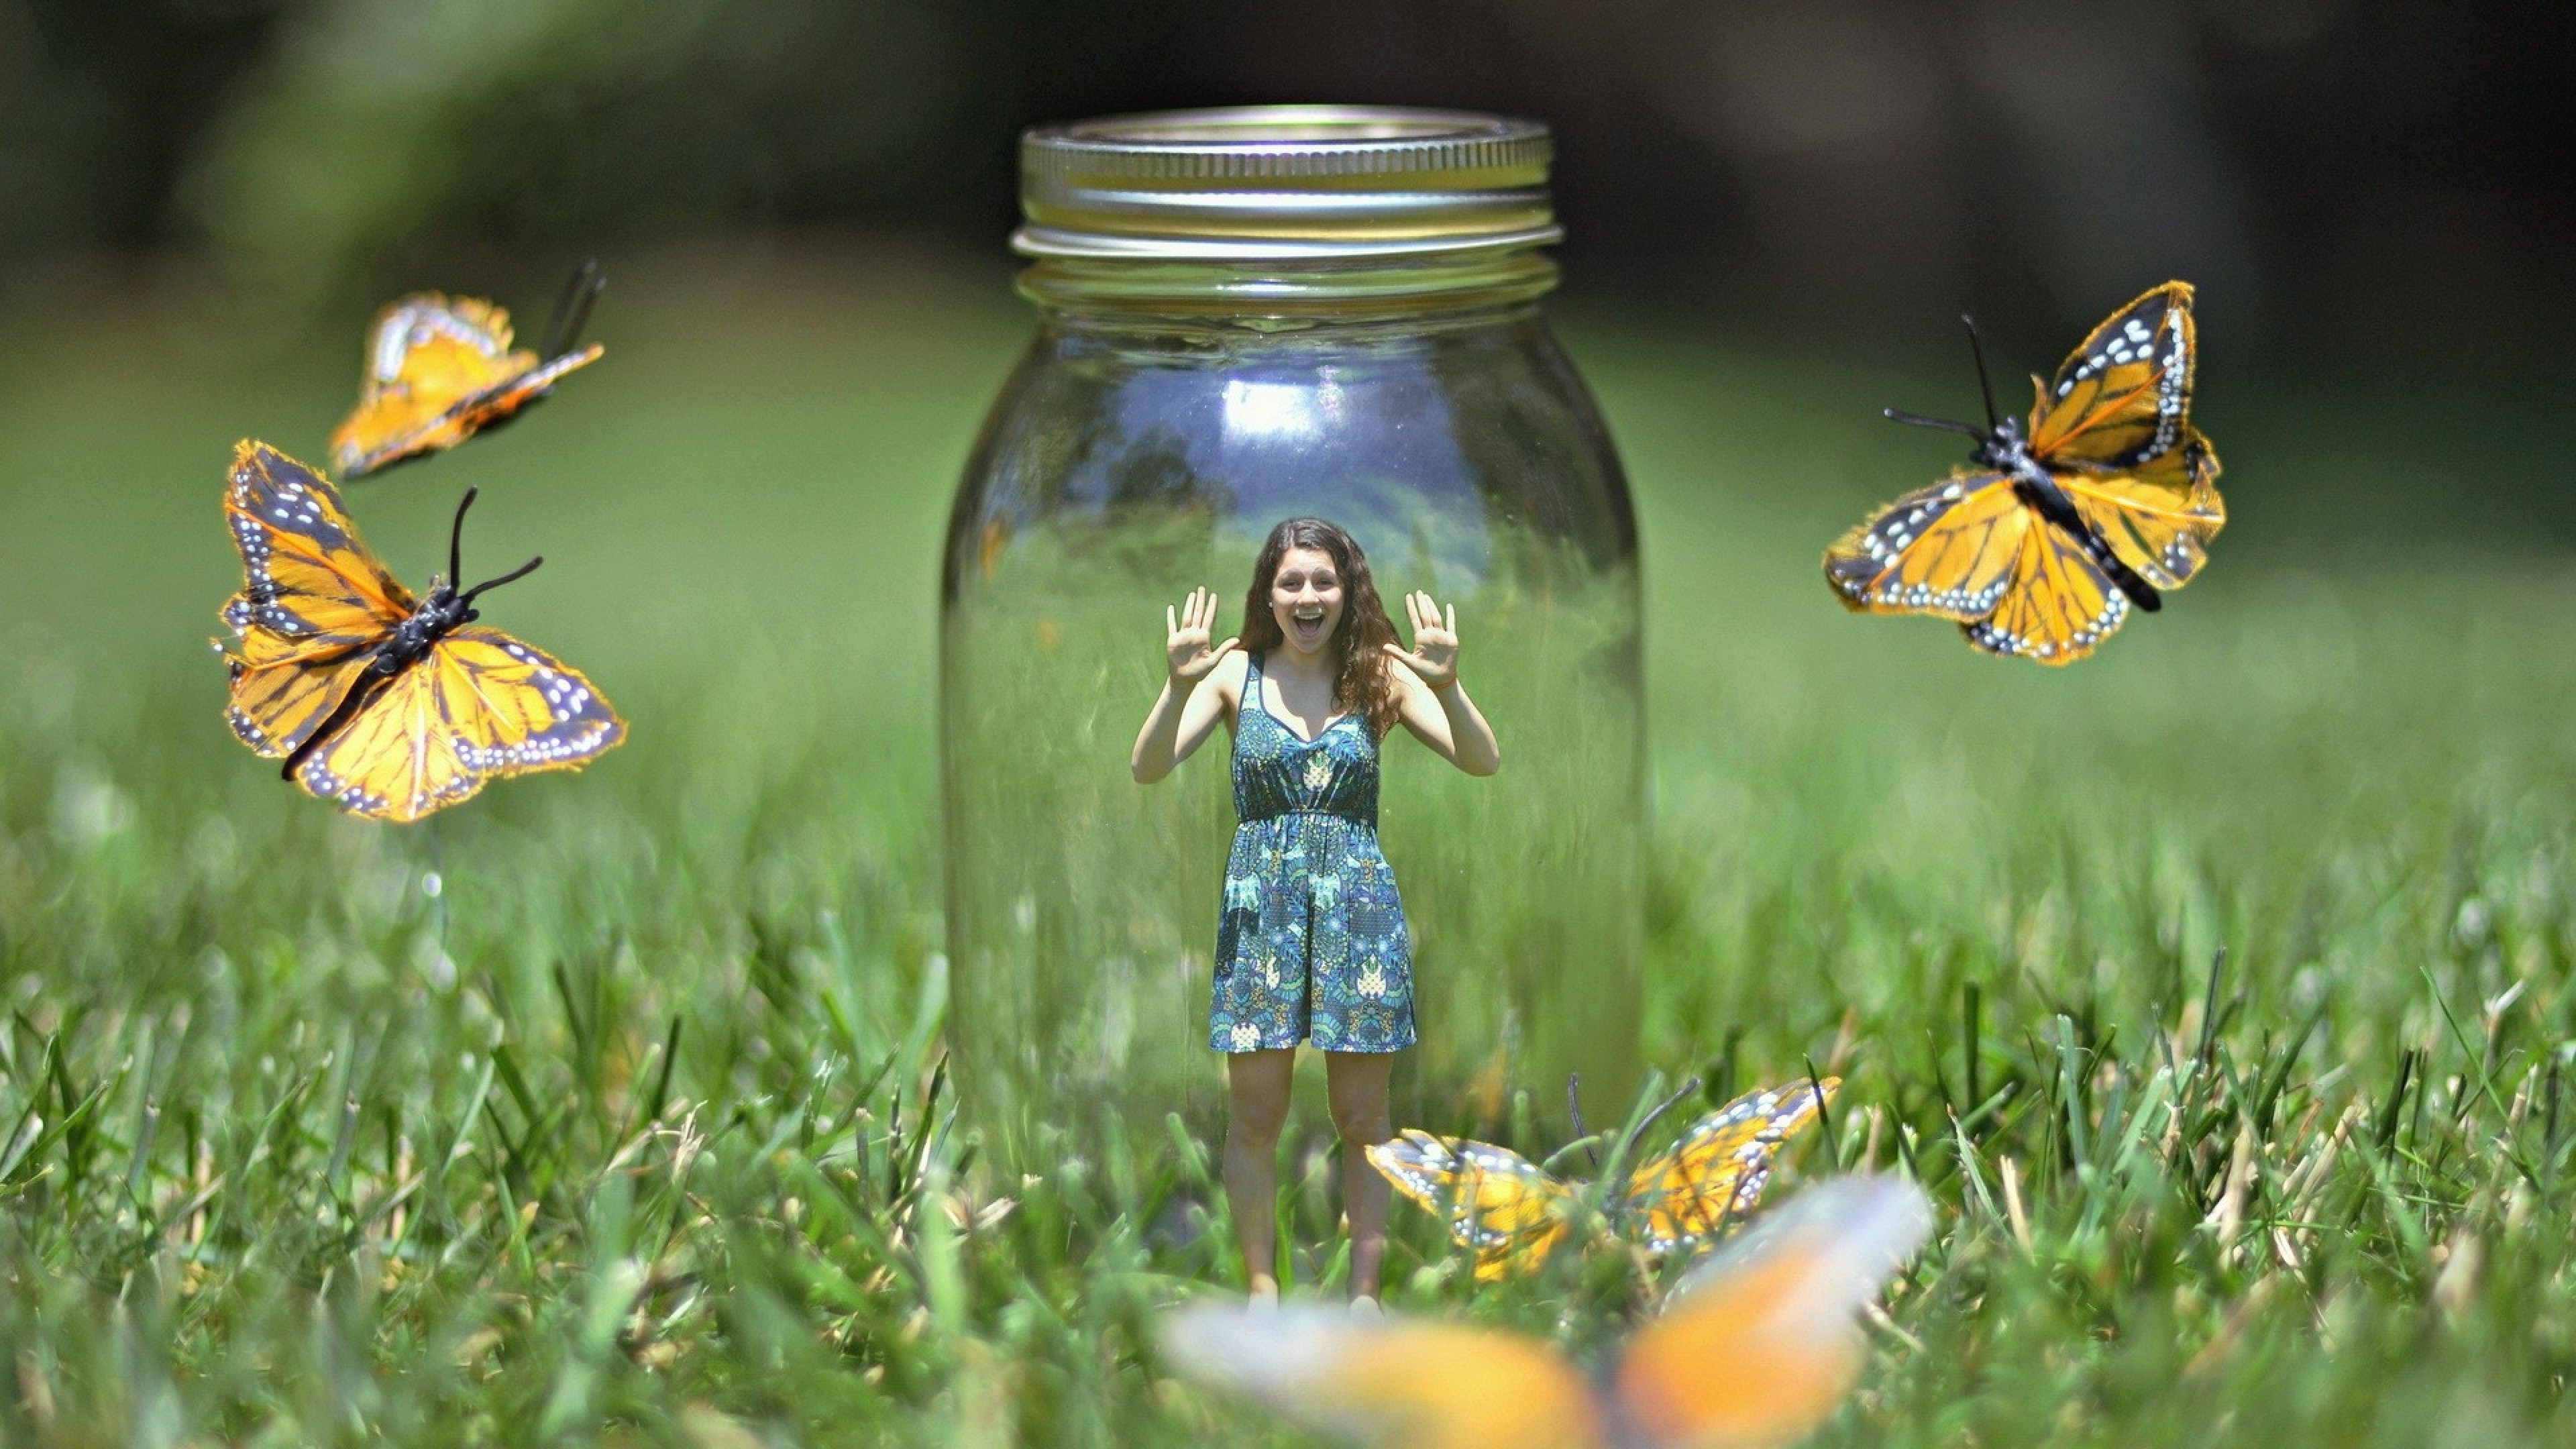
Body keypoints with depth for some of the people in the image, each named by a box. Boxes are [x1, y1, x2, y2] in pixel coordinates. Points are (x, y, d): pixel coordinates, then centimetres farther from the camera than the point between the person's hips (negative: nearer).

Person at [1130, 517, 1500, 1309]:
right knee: (1254, 1113, 2)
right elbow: (1147, 768, -9)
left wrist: (1447, 685, -26)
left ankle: (1363, 1290, 16)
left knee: (1362, 1117, 6)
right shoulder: (1236, 672, 0)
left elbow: (1483, 761, -9)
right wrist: (1179, 685, -25)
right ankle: (1261, 1287, 15)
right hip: (1261, 895, 0)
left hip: (1357, 896, 0)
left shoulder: (1379, 675, 0)